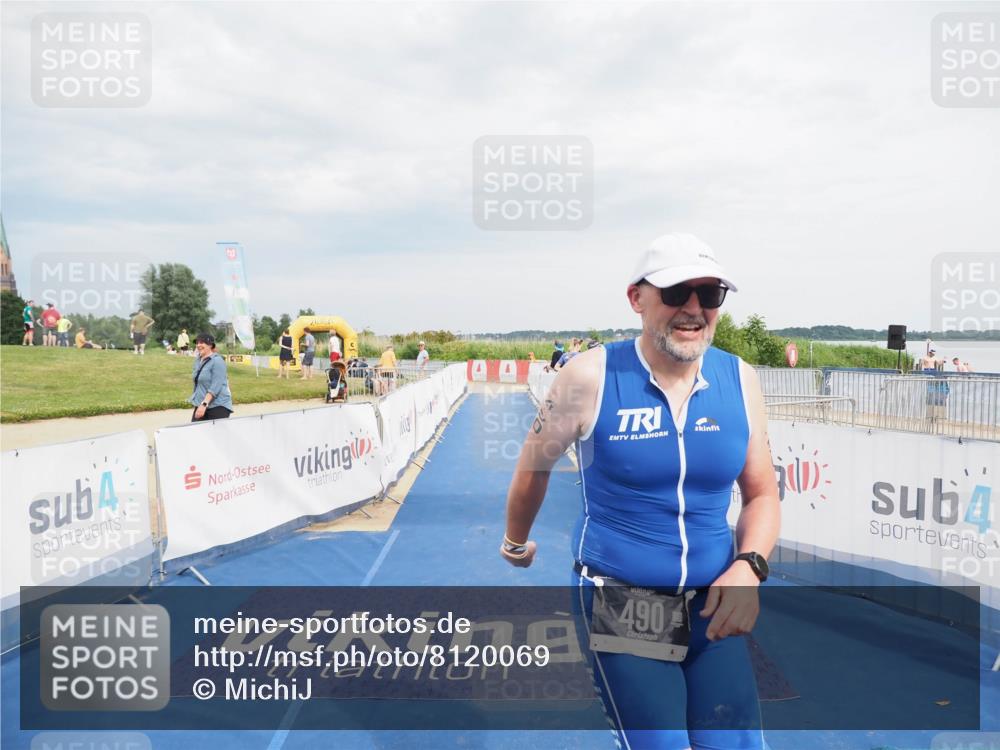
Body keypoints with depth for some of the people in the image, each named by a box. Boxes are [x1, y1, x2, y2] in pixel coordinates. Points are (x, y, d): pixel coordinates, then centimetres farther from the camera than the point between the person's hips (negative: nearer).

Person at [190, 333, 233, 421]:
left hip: (218, 406, -7)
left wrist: (204, 404, -27)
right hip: (200, 404, 8)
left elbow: (215, 387, -21)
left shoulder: (217, 361, -14)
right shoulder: (198, 359, 10)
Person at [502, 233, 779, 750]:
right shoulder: (590, 376, -13)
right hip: (619, 604, -3)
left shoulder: (740, 380, -2)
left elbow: (761, 493, 8)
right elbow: (534, 468, 4)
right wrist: (516, 543, 18)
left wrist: (748, 567, -11)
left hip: (714, 606, 4)